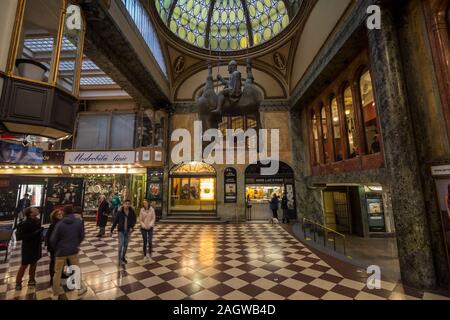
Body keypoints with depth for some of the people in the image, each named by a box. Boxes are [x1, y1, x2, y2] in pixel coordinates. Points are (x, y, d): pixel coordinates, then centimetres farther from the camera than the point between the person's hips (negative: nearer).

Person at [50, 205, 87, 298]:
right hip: (73, 250, 1)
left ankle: (55, 295, 26)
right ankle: (80, 289, 29)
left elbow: (53, 240, -10)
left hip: (61, 251, -1)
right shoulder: (79, 222, -10)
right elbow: (82, 236, -2)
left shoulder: (60, 224, -16)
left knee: (57, 273, 15)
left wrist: (56, 248, 10)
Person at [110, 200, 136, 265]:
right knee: (121, 244, -4)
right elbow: (115, 221, -3)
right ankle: (119, 258, 10)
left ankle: (123, 257, 30)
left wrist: (132, 227, -14)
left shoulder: (132, 212, -7)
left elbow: (134, 220, 1)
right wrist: (112, 229, -1)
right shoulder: (120, 212, -10)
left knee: (126, 245, 13)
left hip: (128, 231, 2)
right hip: (121, 230, -2)